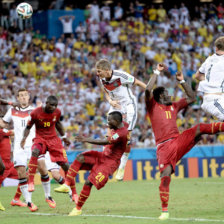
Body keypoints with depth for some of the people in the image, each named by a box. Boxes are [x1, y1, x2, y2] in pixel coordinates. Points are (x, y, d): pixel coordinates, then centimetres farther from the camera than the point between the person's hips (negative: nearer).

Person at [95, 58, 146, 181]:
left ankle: (122, 167, 5)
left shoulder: (120, 76, -25)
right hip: (115, 106, 6)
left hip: (128, 105, -6)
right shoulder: (102, 79, -6)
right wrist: (110, 101, -10)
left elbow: (137, 82, -12)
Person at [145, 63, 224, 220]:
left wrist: (182, 81, 20)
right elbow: (148, 90, -11)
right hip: (164, 147, -4)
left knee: (200, 128, -20)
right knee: (165, 176, -17)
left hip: (179, 141, 4)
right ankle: (164, 211, -11)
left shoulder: (174, 106, 22)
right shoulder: (153, 106, 7)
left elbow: (192, 98, 28)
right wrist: (157, 72, -5)